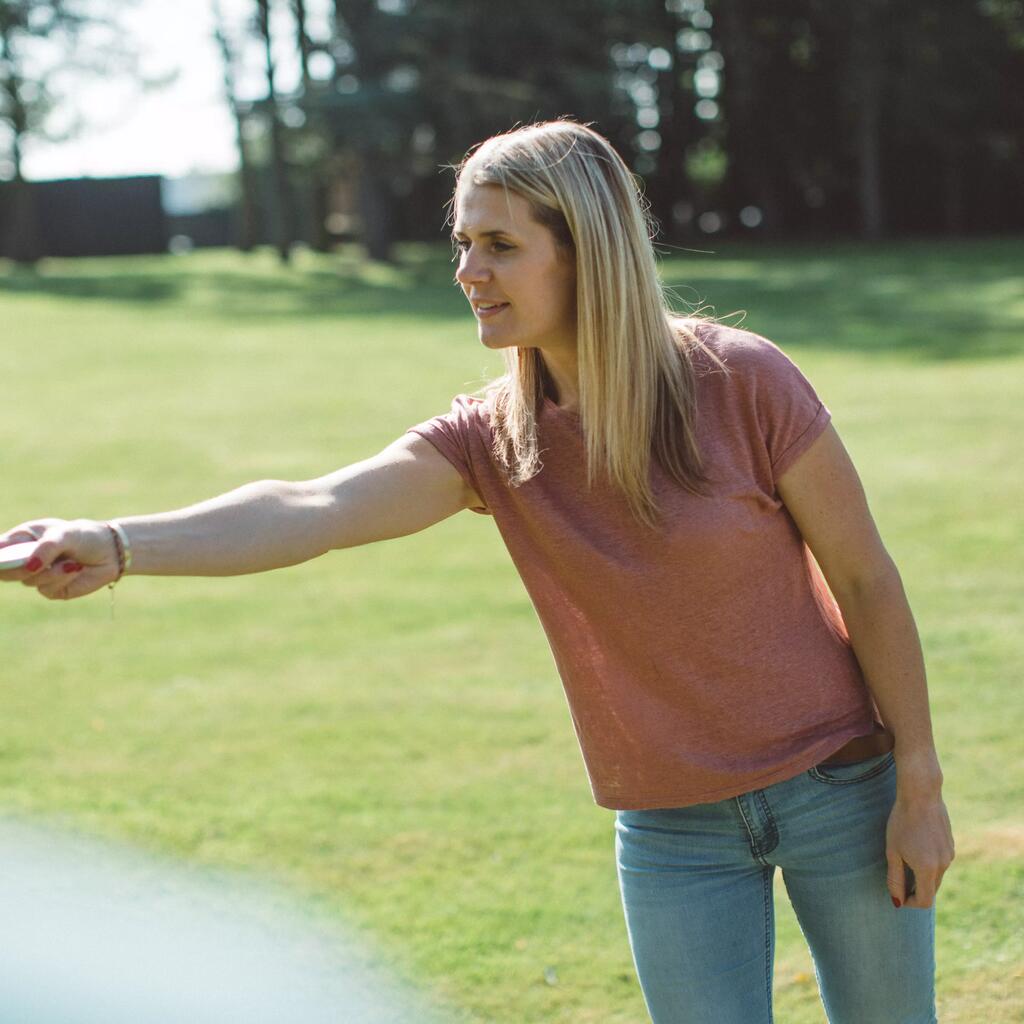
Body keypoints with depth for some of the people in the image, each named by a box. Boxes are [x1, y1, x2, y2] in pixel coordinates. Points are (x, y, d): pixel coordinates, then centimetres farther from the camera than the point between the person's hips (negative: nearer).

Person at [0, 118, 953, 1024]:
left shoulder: (739, 380, -16)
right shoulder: (491, 439, -8)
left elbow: (865, 579, -9)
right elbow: (314, 508, -25)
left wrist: (920, 790, -8)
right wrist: (117, 545, -41)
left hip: (838, 787, -2)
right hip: (671, 828, 2)